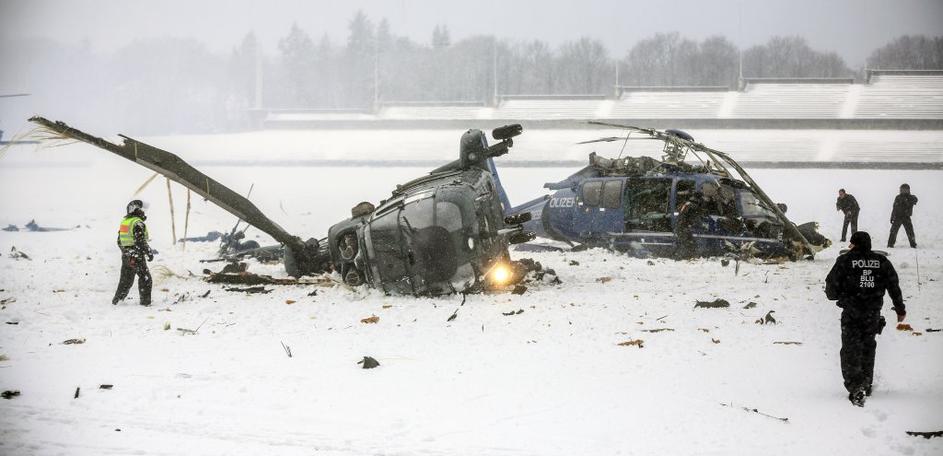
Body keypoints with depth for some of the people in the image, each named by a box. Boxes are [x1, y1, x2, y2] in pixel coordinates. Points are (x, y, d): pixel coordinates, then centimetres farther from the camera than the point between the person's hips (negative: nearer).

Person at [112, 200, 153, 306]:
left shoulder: (124, 222, 13)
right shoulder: (137, 223, -14)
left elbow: (119, 241, 18)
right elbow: (140, 241, -21)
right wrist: (149, 252, -14)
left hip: (125, 256, 8)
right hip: (137, 256, -8)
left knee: (126, 279, 17)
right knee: (145, 278, 1)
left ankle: (117, 299, 20)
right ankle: (145, 301, -1)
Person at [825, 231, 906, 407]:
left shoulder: (845, 261, -8)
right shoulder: (882, 262, 4)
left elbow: (832, 284, -4)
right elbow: (894, 285, 7)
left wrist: (833, 295, 20)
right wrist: (900, 309, 18)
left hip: (851, 313, -4)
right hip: (873, 313, 4)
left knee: (851, 349, -1)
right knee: (868, 346, 22)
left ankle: (856, 387, -17)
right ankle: (866, 384, 32)